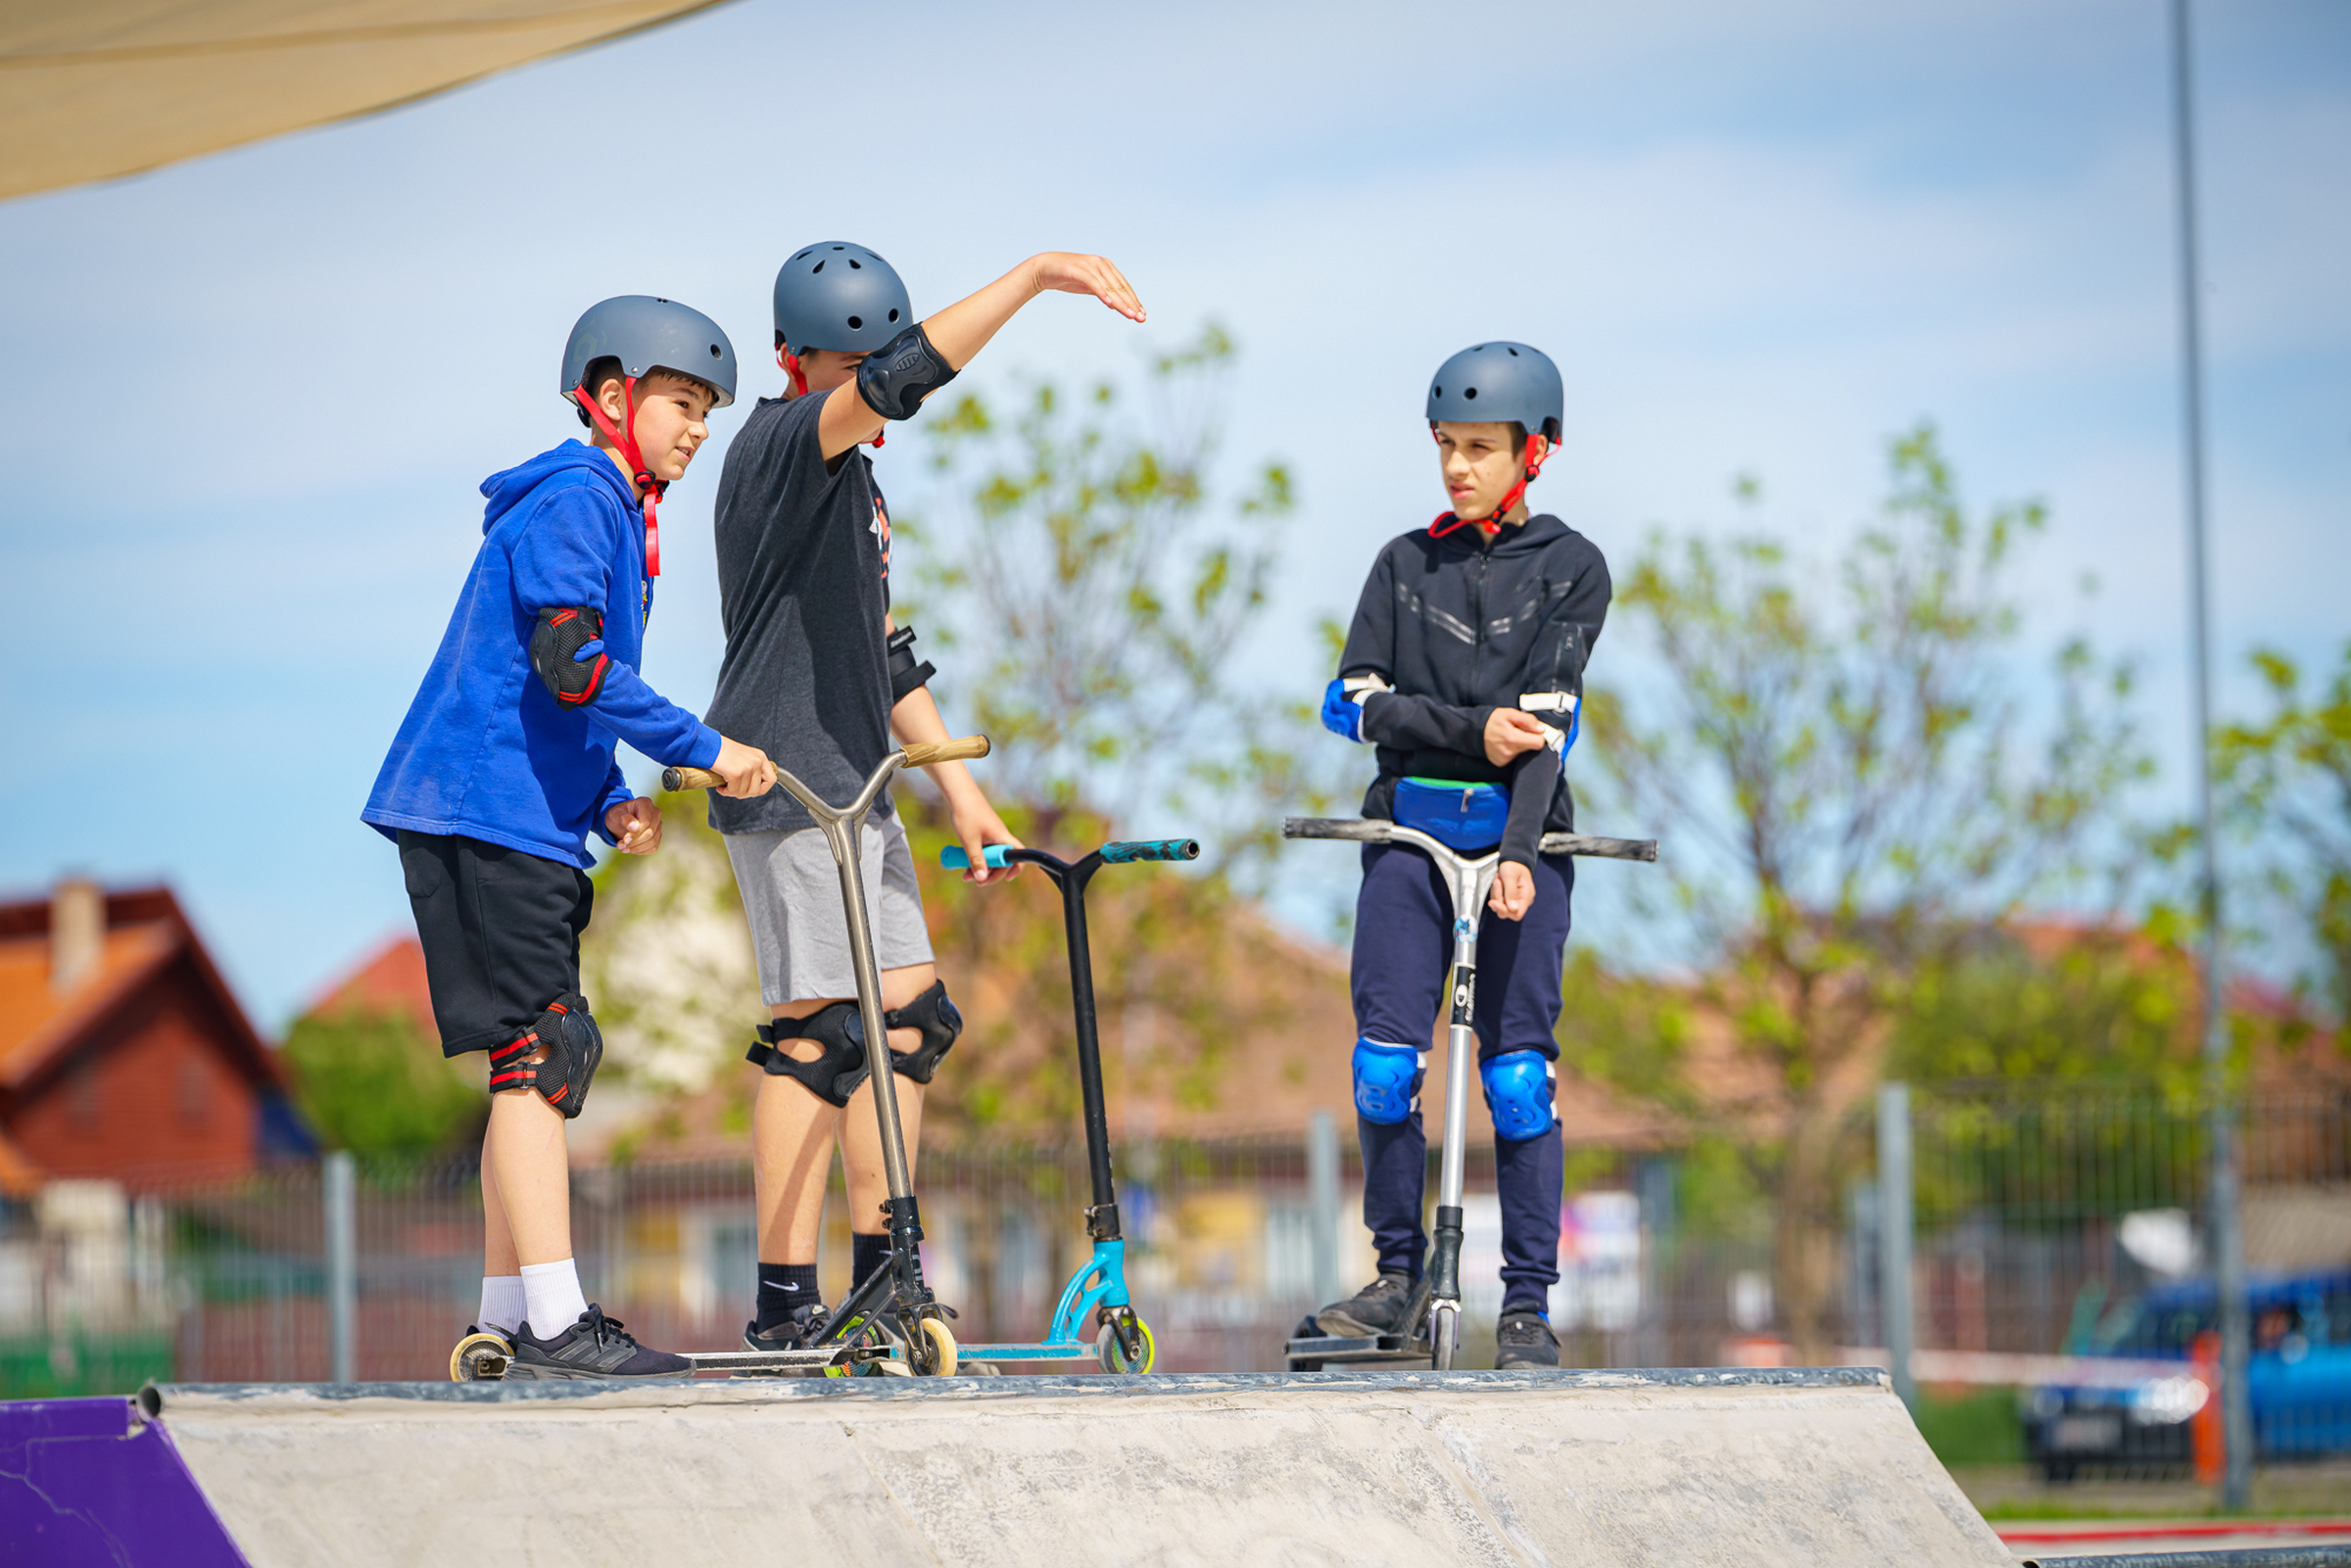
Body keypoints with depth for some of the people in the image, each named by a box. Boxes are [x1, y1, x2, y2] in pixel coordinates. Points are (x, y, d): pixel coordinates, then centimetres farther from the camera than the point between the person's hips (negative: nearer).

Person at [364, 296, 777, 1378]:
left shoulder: (617, 516, 22)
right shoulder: (573, 500, -10)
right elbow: (570, 666, -22)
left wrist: (610, 802, 9)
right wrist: (704, 749, -20)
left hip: (528, 821, 10)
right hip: (485, 812, -10)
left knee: (542, 1063, 11)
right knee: (539, 1054, -13)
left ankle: (506, 1318, 15)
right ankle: (555, 1322, -16)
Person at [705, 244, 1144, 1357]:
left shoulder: (850, 479, 20)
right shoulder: (781, 446, -10)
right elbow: (897, 381, -30)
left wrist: (960, 787, 19)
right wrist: (1034, 275, -34)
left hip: (854, 787, 10)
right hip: (788, 783, -10)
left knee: (907, 1018, 9)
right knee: (817, 1031, -10)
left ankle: (883, 1280, 14)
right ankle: (784, 1302, -7)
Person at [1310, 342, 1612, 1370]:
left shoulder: (1571, 568, 4)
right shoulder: (1406, 563, 11)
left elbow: (1549, 721, -7)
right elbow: (1352, 701, 2)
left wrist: (1518, 852, -19)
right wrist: (1468, 729, -12)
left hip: (1521, 835, -2)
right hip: (1409, 830, 2)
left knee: (1518, 1069, -5)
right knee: (1385, 1061, -7)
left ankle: (1528, 1303, 0)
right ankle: (1400, 1276, 6)